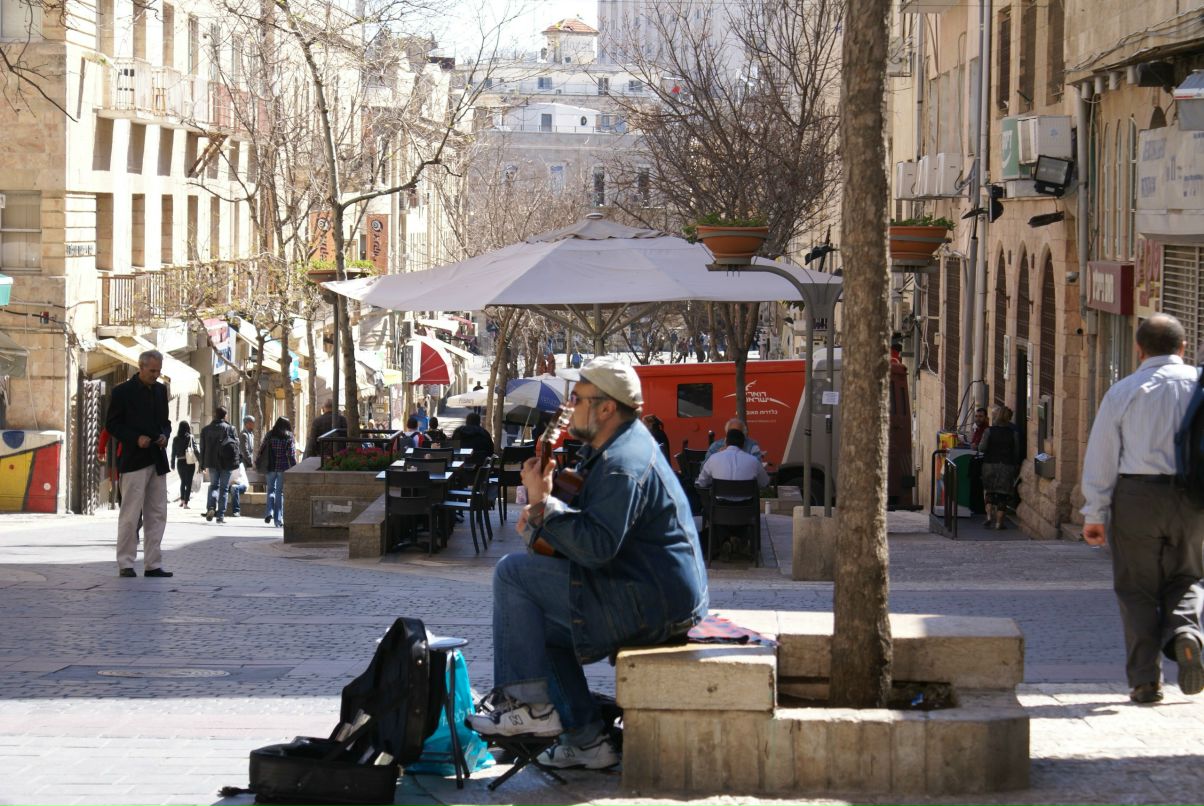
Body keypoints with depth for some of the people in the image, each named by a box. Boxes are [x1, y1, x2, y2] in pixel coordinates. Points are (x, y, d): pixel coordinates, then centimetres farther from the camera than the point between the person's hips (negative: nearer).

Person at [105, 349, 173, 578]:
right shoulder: (123, 391, -4)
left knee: (157, 515, 5)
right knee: (130, 515, -5)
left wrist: (164, 435, 0)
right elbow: (112, 424, -4)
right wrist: (136, 438, -16)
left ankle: (153, 564, 9)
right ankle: (125, 564, 1)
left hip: (157, 460, 6)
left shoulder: (161, 390, 13)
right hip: (134, 460, -6)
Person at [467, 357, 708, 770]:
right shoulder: (618, 446, 15)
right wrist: (541, 515, 3)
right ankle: (585, 739, 17)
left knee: (513, 573, -9)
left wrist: (543, 503, -20)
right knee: (542, 623, 23)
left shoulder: (623, 464, -20)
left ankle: (531, 704, -6)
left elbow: (597, 546, -28)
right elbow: (594, 522, 22)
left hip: (650, 604, -11)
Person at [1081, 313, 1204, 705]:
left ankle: (1145, 679, 3)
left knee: (1137, 588, 8)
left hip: (1137, 495, -1)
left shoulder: (1124, 392, 1)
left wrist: (1095, 514, 4)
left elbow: (1101, 456, 0)